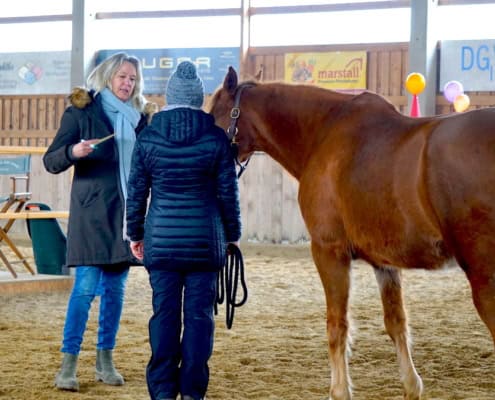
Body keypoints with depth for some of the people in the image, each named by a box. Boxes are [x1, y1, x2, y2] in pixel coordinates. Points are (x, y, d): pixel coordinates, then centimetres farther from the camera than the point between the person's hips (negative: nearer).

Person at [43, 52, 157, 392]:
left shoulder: (140, 117, 12)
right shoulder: (82, 112, -2)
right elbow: (51, 161, -5)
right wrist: (73, 151, -25)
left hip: (127, 213, 5)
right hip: (92, 211, -5)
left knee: (115, 288, 8)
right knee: (86, 286, -10)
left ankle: (105, 360, 17)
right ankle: (68, 364, -5)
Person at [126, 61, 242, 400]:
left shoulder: (148, 138, -1)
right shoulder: (216, 139, -4)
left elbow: (136, 192, 4)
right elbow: (228, 192, 0)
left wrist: (135, 234, 16)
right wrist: (233, 234, 13)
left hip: (161, 241, 1)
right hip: (205, 241, -1)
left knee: (164, 314, 6)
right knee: (199, 314, 4)